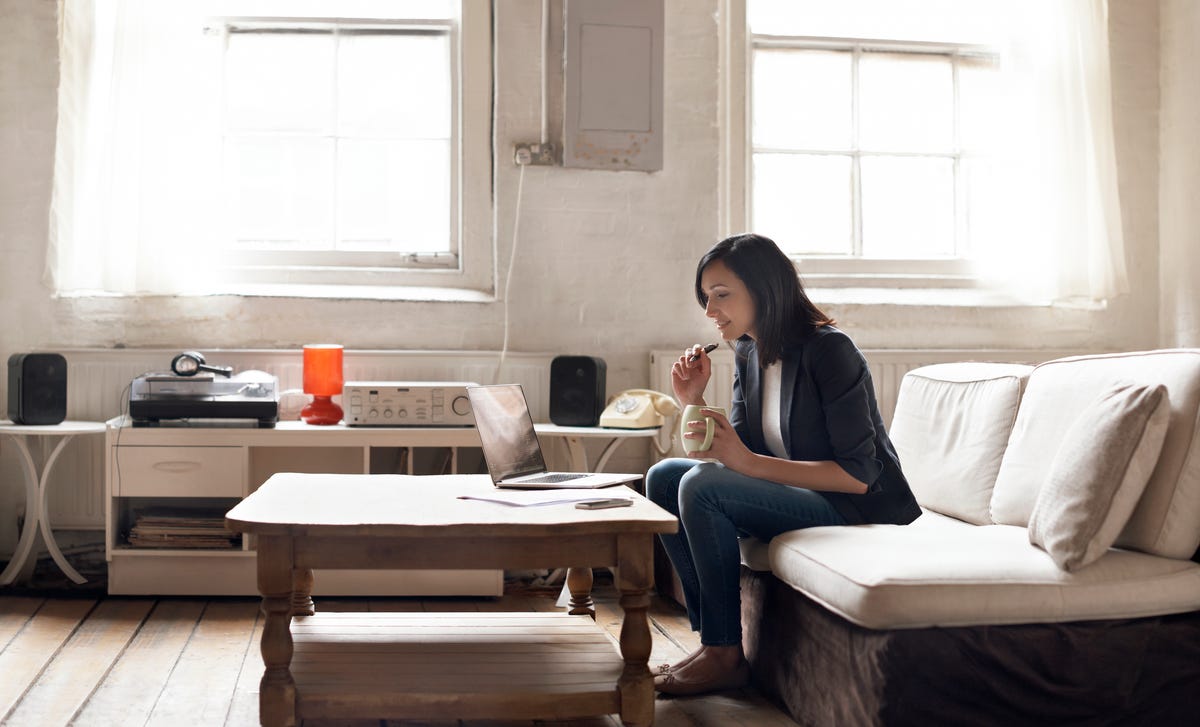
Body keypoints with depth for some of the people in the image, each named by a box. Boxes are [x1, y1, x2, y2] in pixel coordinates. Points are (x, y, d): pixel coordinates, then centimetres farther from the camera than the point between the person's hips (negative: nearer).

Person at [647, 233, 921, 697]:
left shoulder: (829, 351, -19)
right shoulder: (748, 353, 6)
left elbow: (858, 475, -23)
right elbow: (734, 457, 7)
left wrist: (750, 463, -28)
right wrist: (693, 402, -8)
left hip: (858, 509, -9)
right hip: (797, 498, 9)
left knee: (700, 486, -25)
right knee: (663, 478, 0)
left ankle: (725, 657, -14)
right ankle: (710, 635, -3)